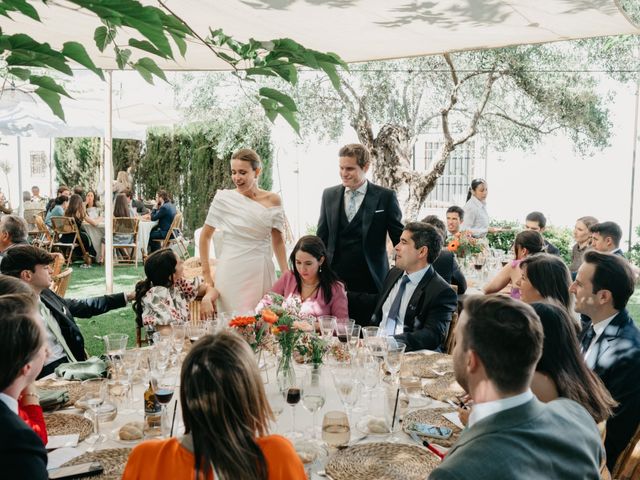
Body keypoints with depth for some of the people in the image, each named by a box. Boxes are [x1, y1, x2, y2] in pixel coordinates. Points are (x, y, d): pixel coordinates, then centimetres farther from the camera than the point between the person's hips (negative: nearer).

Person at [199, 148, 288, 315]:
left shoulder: (273, 200, 4)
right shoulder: (224, 198, -3)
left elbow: (277, 240, 11)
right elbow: (205, 236, 4)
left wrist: (286, 274, 6)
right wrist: (207, 274, 2)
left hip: (262, 272, 2)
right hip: (231, 272, -2)